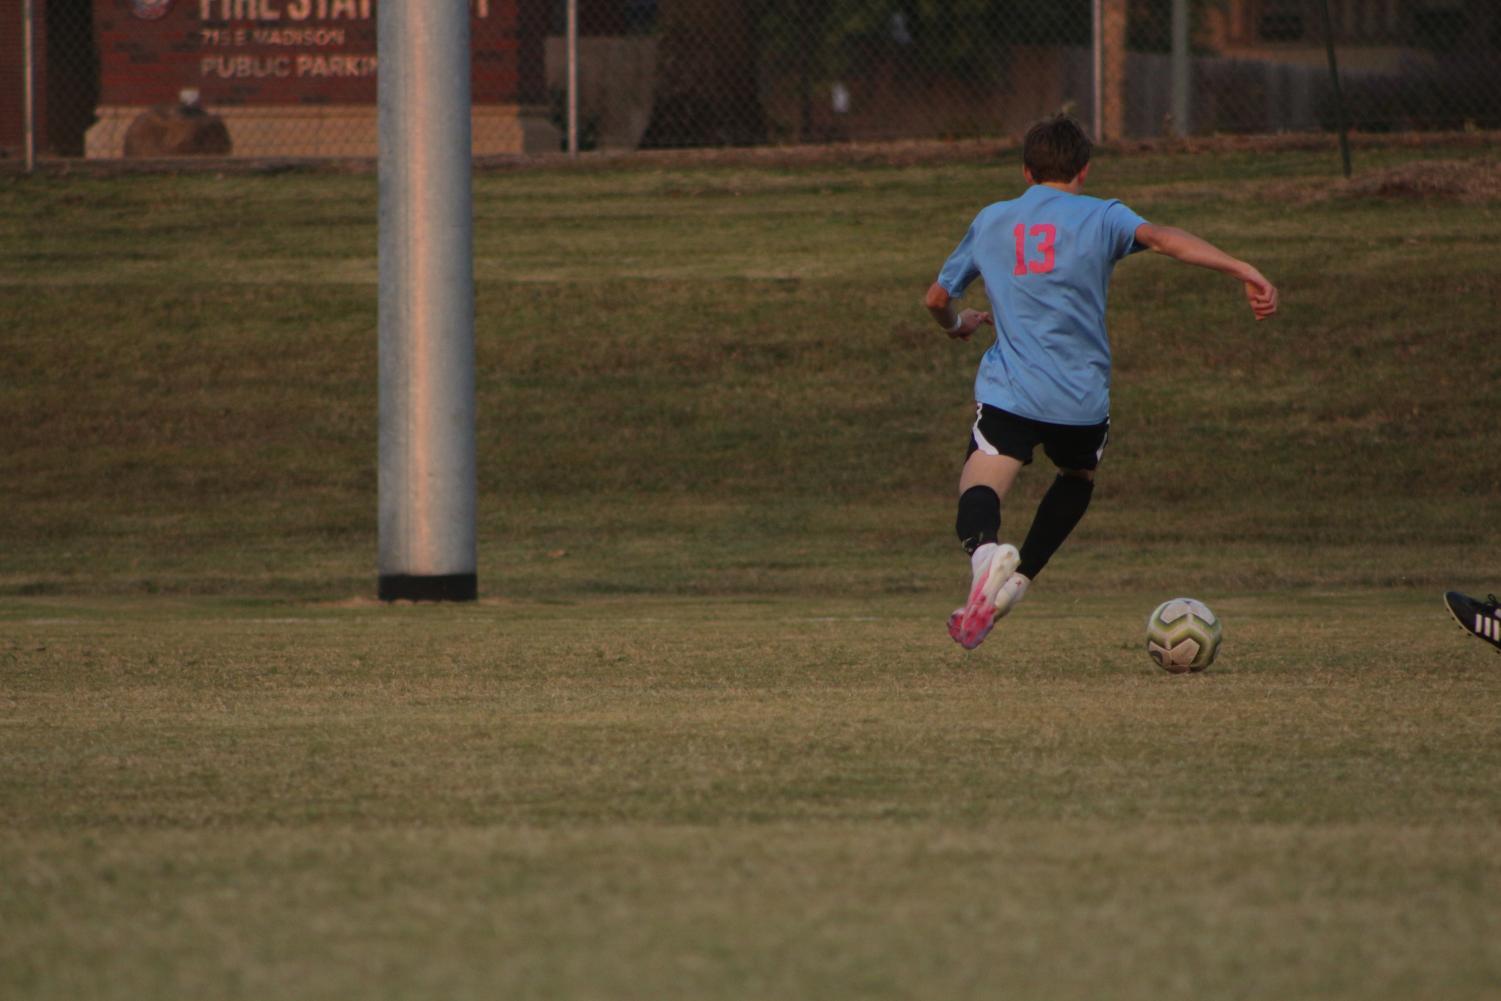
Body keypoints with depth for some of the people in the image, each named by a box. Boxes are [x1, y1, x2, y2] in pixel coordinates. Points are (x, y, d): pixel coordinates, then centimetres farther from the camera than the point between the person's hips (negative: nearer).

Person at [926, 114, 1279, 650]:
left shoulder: (990, 222, 16)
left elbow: (937, 298, 23)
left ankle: (985, 549, -48)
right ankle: (1018, 577, 15)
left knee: (979, 489, -12)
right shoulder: (1100, 217, 8)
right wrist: (1246, 273, -19)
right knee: (1078, 474, 29)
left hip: (1007, 393, 0)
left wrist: (958, 324, 47)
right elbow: (1164, 238, -11)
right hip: (1082, 399, 0)